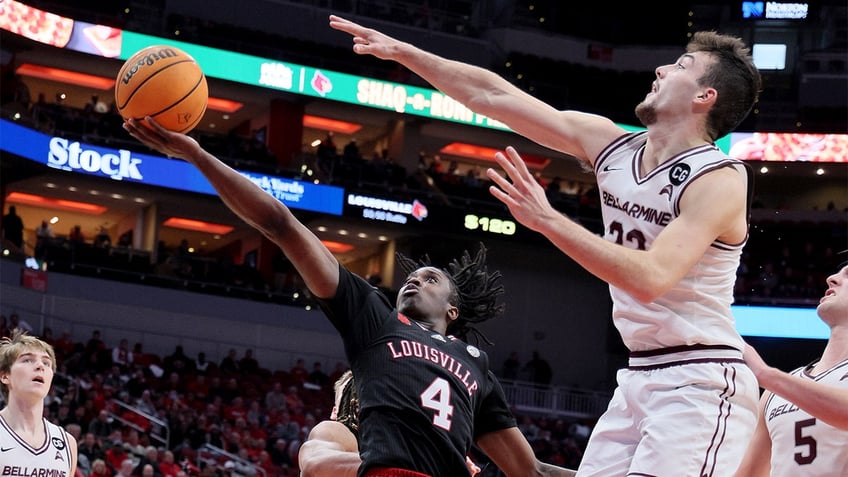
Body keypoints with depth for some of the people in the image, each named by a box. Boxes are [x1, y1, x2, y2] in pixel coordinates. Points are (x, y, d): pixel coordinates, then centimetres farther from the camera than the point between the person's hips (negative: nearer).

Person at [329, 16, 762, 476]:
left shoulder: (720, 179, -15)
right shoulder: (611, 145, 6)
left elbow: (650, 278, -28)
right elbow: (491, 95, 10)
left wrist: (549, 222, -30)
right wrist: (401, 51, 10)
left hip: (700, 382, -8)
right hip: (639, 377, 8)